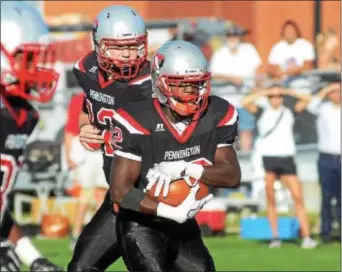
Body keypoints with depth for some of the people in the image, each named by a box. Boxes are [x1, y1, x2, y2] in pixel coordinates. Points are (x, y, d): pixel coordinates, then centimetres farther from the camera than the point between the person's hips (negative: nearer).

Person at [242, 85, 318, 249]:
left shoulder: (289, 113, 14)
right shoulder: (262, 112, 9)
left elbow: (306, 99, 7)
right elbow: (246, 103, -6)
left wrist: (286, 92, 5)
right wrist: (265, 92, -3)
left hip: (286, 158, 1)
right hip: (267, 159, -1)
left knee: (298, 197, -7)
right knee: (270, 199, -1)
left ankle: (306, 237, -9)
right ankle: (275, 237, 3)